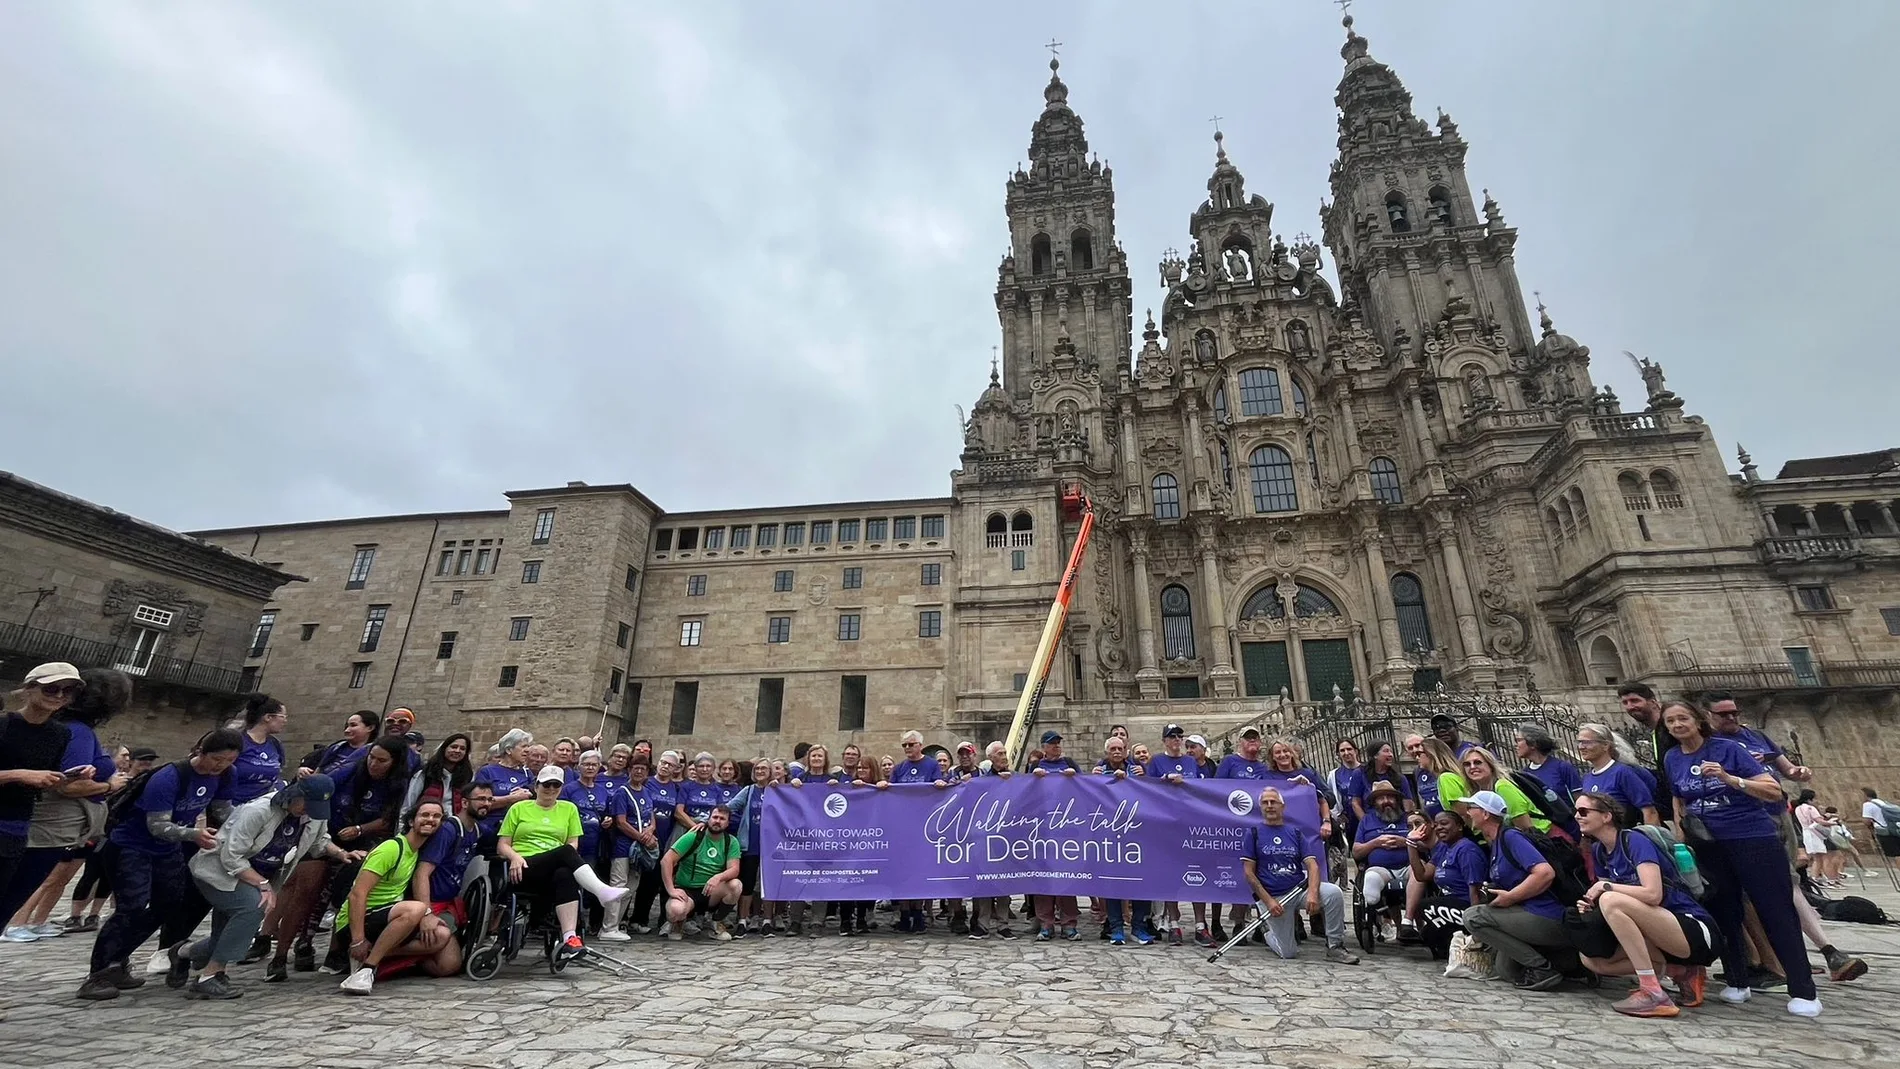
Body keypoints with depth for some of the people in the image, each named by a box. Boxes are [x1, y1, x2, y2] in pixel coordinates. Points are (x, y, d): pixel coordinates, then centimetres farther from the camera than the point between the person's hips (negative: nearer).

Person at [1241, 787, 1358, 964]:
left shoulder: (1295, 832, 9)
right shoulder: (1254, 833, 0)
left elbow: (1312, 865, -1)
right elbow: (1249, 872, -4)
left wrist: (1312, 893, -20)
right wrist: (1268, 901, -13)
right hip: (1272, 896, -3)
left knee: (1334, 892, -25)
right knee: (1288, 952, -8)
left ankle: (1335, 947, -8)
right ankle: (1270, 933, 26)